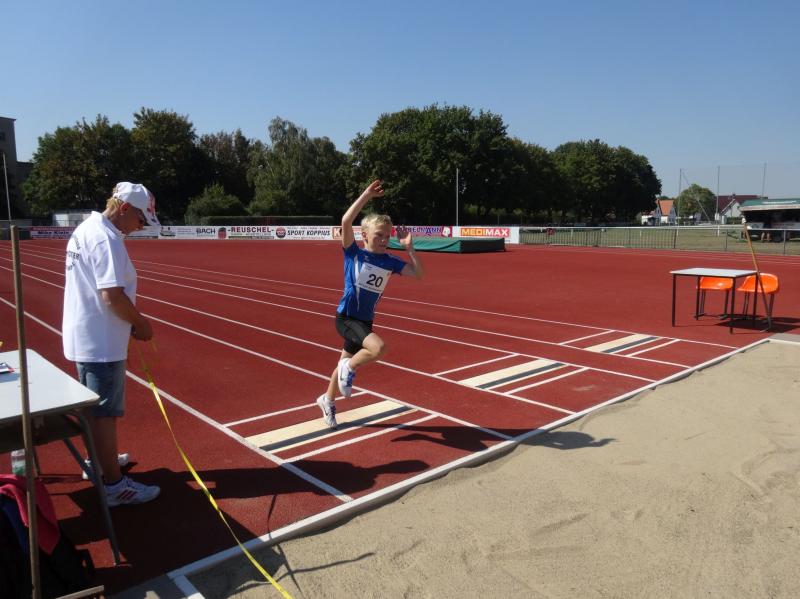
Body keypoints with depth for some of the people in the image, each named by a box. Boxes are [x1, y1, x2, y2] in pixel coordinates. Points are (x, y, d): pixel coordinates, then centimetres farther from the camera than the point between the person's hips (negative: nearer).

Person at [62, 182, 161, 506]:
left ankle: (98, 461, 41)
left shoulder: (86, 229, 10)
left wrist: (130, 321, 11)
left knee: (93, 406, 23)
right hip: (100, 342, -10)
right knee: (105, 413, -1)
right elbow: (113, 296, -28)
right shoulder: (106, 238, -21)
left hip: (85, 337, 10)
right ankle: (114, 485, 9)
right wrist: (140, 323, -13)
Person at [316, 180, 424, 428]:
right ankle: (349, 369, 0)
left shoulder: (389, 261, 0)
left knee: (346, 362, 21)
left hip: (365, 321, 6)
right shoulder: (353, 252, -11)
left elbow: (419, 273, -3)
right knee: (378, 347, -30)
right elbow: (346, 221, -26)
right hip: (346, 317, -6)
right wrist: (367, 195, -24)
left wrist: (409, 247, -11)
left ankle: (327, 399, 46)